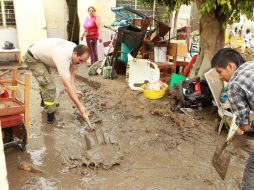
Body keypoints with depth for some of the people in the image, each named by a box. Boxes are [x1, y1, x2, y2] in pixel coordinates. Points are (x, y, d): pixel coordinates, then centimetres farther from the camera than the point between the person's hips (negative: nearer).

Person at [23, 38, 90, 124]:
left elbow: (71, 70, -5)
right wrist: (80, 106, -44)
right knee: (49, 86, -18)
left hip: (40, 52, 10)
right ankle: (50, 114, -1)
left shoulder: (75, 49, -16)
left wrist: (75, 90, -12)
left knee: (45, 80, 29)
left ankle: (45, 102, 53)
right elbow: (67, 86, -45)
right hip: (32, 58, -10)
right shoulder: (63, 58, -42)